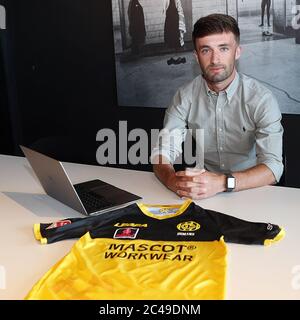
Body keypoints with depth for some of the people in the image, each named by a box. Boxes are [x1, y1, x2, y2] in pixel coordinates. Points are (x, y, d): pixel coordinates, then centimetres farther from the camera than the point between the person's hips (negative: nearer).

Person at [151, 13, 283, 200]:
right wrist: (173, 180, -30)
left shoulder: (261, 99, -11)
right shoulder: (185, 96, -3)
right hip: (201, 194, 1)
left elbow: (273, 167, -19)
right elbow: (162, 152, -6)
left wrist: (222, 182, -36)